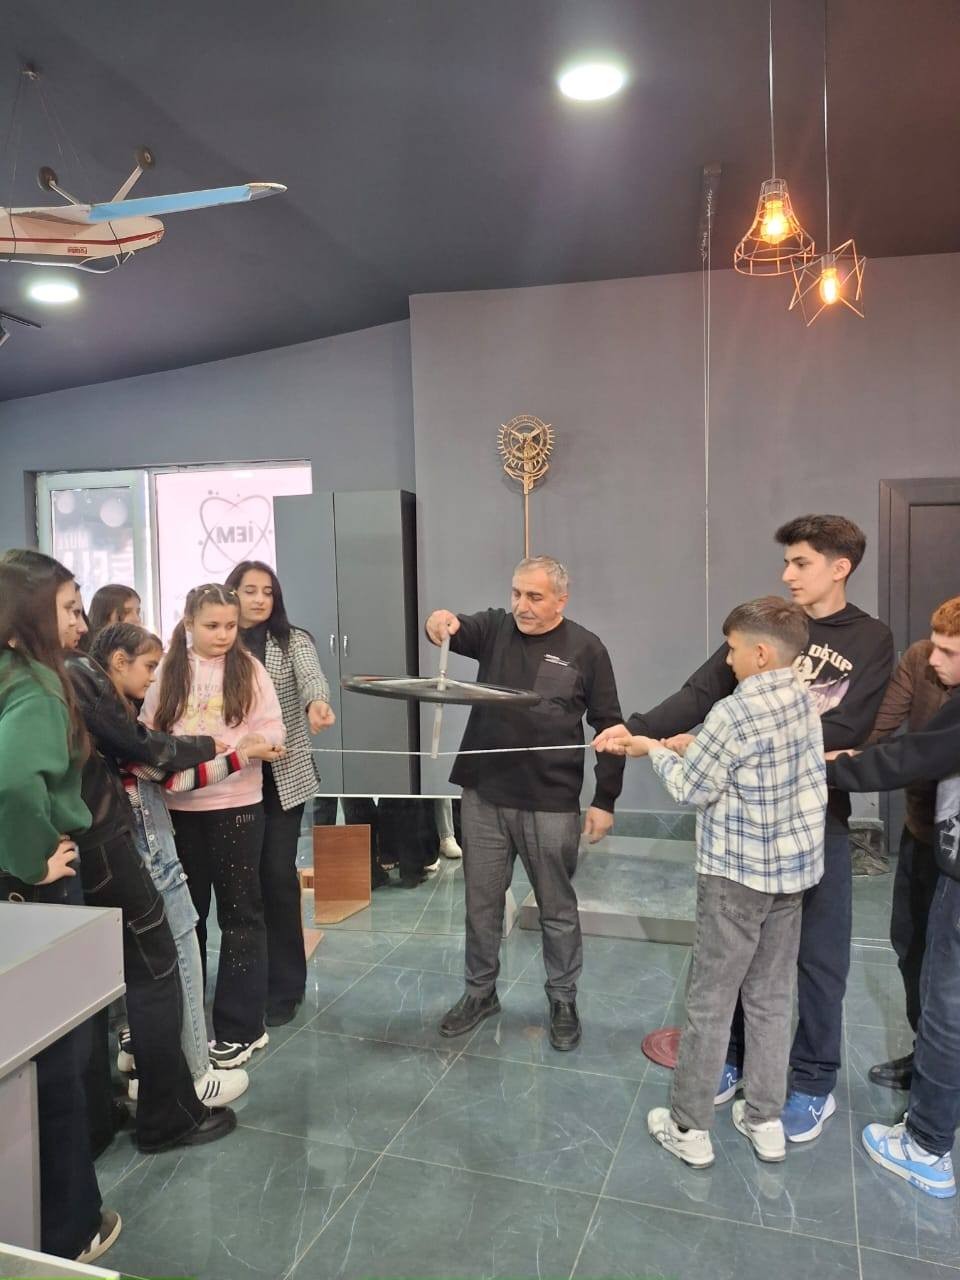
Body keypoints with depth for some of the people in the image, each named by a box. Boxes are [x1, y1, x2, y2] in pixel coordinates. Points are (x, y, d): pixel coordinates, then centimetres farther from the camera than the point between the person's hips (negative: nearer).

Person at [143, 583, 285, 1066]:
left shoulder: (248, 670, -2)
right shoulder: (167, 671, 3)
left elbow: (272, 728, -4)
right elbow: (148, 730, 5)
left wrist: (264, 745, -25)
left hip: (236, 804, -2)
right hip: (178, 804, 2)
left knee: (239, 912, 6)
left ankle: (240, 1027, 16)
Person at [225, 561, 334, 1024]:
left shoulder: (293, 640, -1)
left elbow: (312, 676, -22)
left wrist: (318, 703, -45)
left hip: (283, 776, -2)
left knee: (278, 876, -2)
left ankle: (283, 986, 14)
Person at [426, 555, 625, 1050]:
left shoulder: (585, 649, -3)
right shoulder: (494, 628, 3)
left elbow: (609, 727, -1)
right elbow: (458, 631, -17)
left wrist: (605, 800, -3)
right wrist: (441, 622, -41)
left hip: (551, 804, -2)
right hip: (484, 795, 3)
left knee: (557, 908, 12)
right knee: (481, 900, 15)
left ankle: (563, 1002, 31)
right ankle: (480, 991, 34)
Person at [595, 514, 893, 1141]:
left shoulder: (872, 640, -3)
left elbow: (842, 732, -15)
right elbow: (701, 694, -6)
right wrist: (637, 730, -20)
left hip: (818, 818, -2)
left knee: (818, 955, 9)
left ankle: (815, 1083, 28)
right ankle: (735, 1059, 32)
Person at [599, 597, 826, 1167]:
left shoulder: (735, 712, -22)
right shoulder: (804, 698, 1)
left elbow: (691, 789, -12)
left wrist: (654, 750, 3)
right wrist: (682, 746, 8)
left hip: (739, 875, -7)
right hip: (794, 868, 7)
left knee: (711, 1002, 6)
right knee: (772, 997, 17)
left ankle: (690, 1128, 18)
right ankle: (766, 1121, 29)